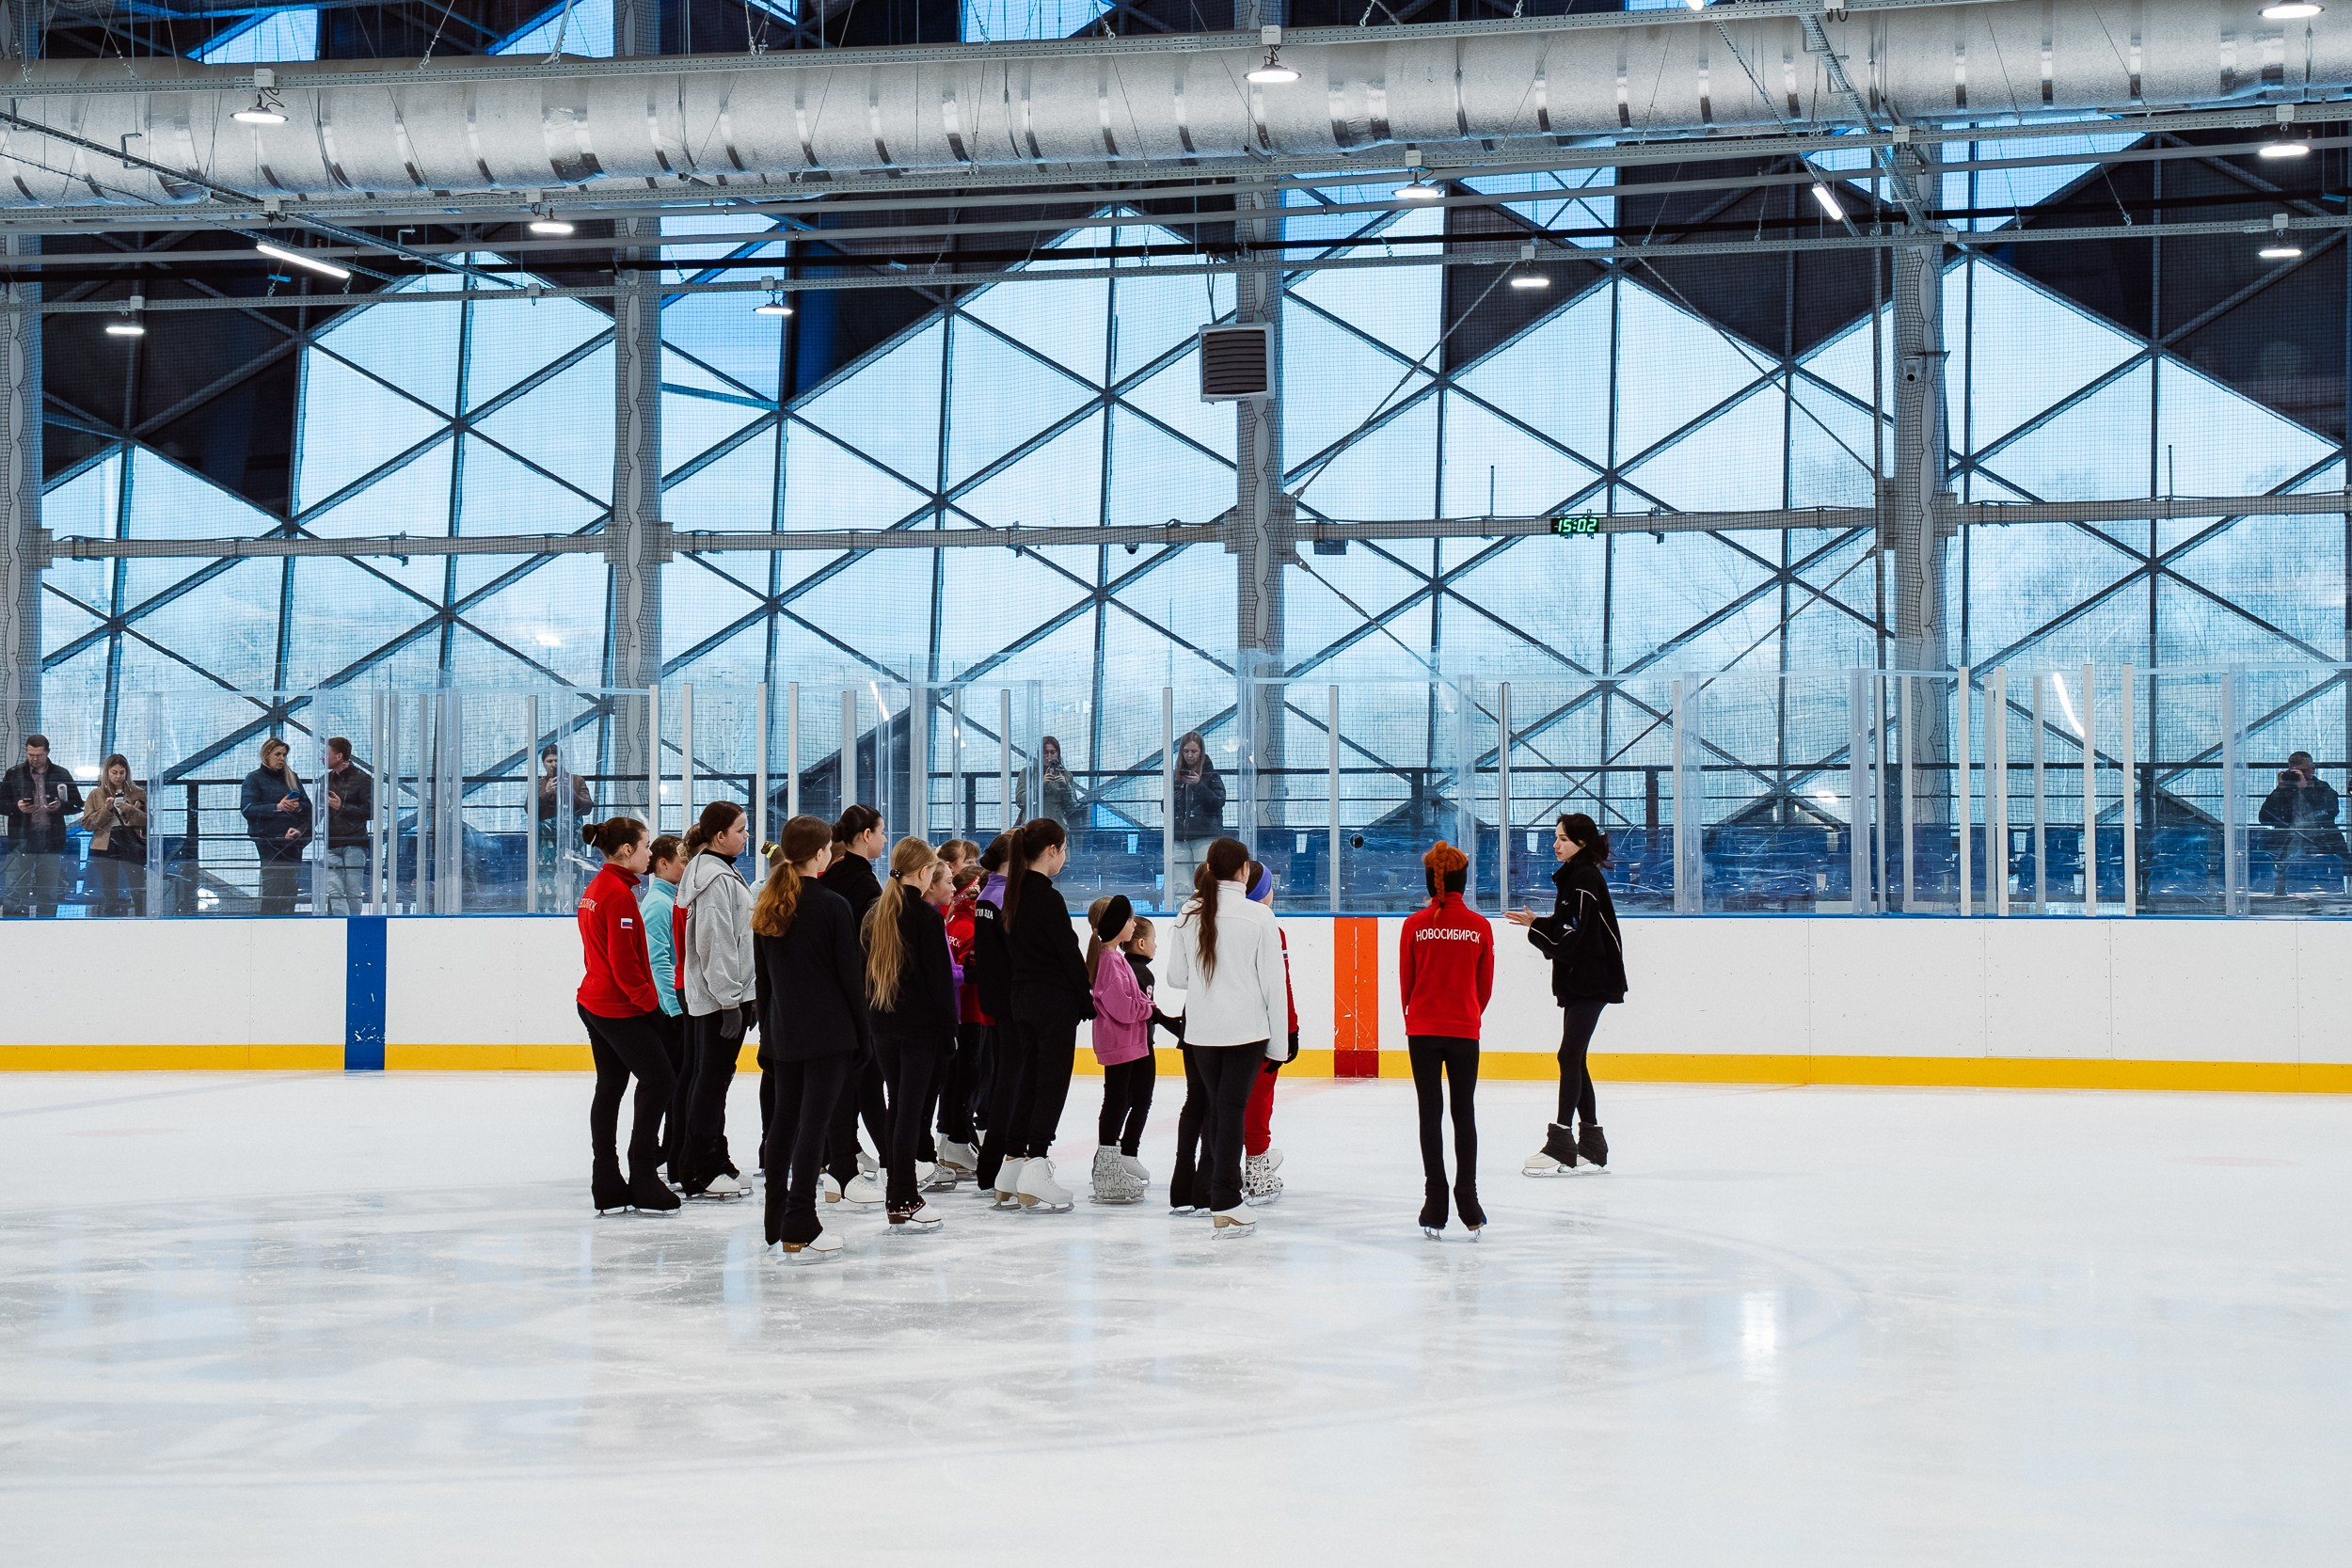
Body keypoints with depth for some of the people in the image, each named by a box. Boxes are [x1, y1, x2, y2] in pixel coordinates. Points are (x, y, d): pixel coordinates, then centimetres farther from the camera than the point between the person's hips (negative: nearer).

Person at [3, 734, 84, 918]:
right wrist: (17, 807, -14)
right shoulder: (14, 774, 6)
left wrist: (60, 806, -11)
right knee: (17, 889, -1)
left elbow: (77, 804, 9)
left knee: (49, 892, 6)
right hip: (22, 839, -1)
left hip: (51, 840, 1)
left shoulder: (61, 775, 7)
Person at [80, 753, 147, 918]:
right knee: (109, 893, 3)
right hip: (106, 847, 1)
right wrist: (106, 810, -10)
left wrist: (131, 811, -11)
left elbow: (148, 822, 6)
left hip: (131, 845, -1)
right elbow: (86, 824, 3)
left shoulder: (138, 794, 9)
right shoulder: (96, 794, 9)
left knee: (138, 890, -8)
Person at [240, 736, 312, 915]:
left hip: (292, 839, 5)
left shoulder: (291, 777, 18)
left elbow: (307, 805, 15)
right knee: (272, 886, -12)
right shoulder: (254, 778, 4)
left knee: (290, 886, 0)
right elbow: (247, 809, -8)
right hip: (268, 838, -5)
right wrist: (277, 807, -18)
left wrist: (297, 806, -9)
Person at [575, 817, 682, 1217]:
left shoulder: (595, 888, 13)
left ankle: (607, 1187, 13)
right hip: (621, 1009, -10)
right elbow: (624, 960, -22)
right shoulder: (619, 893, -18)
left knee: (610, 1086, 11)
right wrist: (649, 1001, -12)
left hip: (594, 1001, 10)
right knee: (659, 1080, -5)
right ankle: (643, 1183, -3)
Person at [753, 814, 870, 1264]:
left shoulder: (768, 906, 6)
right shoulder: (831, 905, -12)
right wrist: (864, 1033, -2)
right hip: (828, 1032, -6)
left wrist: (769, 1033, 18)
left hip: (784, 1032, 6)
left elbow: (764, 975, 11)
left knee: (784, 1120, 15)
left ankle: (777, 1224, 21)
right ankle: (800, 1231, -8)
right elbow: (850, 973, -10)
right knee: (814, 1122, -6)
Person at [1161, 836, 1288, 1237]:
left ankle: (1224, 1192, 23)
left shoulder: (1189, 915, 0)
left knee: (1216, 1109, 16)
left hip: (1202, 1029, 3)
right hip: (1246, 1029, -3)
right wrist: (1278, 1039, 0)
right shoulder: (1259, 917, -9)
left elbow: (1176, 976, 5)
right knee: (1232, 1109, -2)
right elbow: (1273, 982, -7)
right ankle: (1225, 1204, -6)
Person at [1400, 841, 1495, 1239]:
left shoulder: (1415, 925, -6)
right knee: (1464, 1114, 8)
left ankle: (1435, 1209, 4)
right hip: (1464, 1031, 0)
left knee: (1430, 1115, 5)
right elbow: (1485, 984, 3)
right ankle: (1468, 1206, 5)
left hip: (1422, 1030, 0)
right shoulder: (1479, 926, -4)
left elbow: (1405, 981, 2)